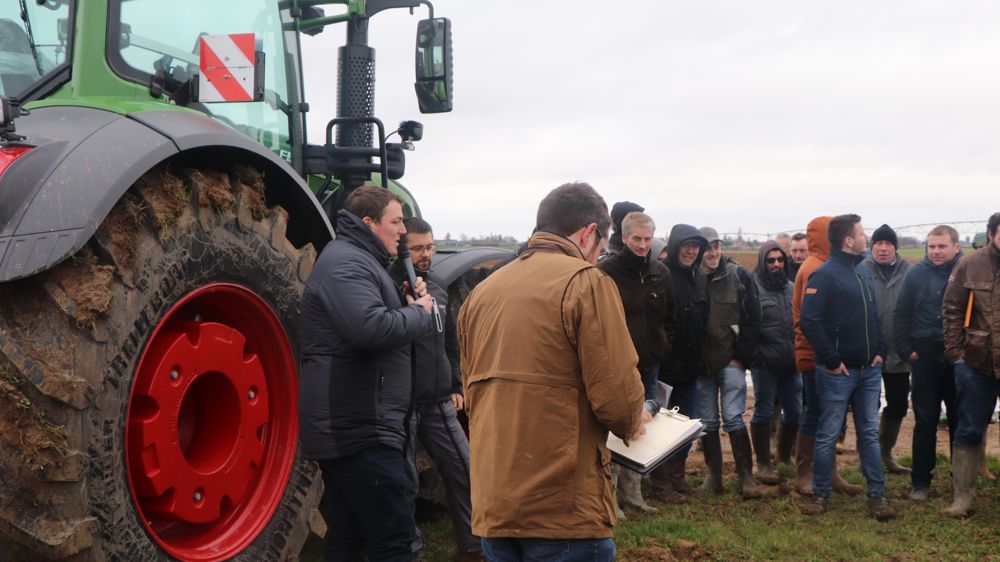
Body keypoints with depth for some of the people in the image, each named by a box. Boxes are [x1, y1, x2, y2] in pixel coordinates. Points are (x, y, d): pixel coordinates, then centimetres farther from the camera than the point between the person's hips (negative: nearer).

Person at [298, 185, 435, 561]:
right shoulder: (345, 262, -13)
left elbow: (382, 319, 27)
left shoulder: (359, 261, 22)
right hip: (359, 427, -11)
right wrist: (419, 311, -12)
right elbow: (373, 328, -30)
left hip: (350, 425, 11)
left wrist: (410, 305, 8)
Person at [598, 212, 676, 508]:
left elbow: (669, 317, 18)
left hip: (649, 364, 6)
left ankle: (631, 488, 23)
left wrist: (664, 348, 8)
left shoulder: (661, 273, 9)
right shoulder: (606, 271, -8)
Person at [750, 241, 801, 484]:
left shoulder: (791, 288, 11)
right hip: (764, 363, -5)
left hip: (791, 362, 5)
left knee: (794, 411, 11)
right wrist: (753, 354, -13)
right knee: (763, 412, 3)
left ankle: (785, 457, 29)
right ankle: (763, 464, 14)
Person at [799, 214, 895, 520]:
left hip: (869, 369, 7)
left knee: (869, 433, 11)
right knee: (828, 435, 3)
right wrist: (831, 361, -19)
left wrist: (880, 350, 8)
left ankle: (877, 494, 17)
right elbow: (809, 321, -21)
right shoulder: (824, 274, -13)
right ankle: (821, 493, 14)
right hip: (838, 371, -7)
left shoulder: (862, 273, 13)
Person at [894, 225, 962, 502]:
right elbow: (900, 314, 4)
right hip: (925, 356, 0)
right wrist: (906, 350, -1)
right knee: (925, 421, 5)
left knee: (960, 420, 9)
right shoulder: (916, 274, 0)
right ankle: (920, 482, 13)